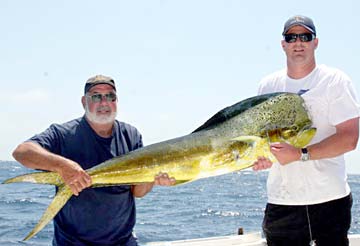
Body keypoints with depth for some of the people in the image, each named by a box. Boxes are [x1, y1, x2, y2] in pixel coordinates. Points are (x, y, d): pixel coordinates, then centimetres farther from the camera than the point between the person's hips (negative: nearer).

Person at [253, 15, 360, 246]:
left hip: (329, 199, -3)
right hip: (280, 200, 3)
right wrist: (259, 155, -6)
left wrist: (299, 155, -20)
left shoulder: (336, 80, -2)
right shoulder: (268, 85, 11)